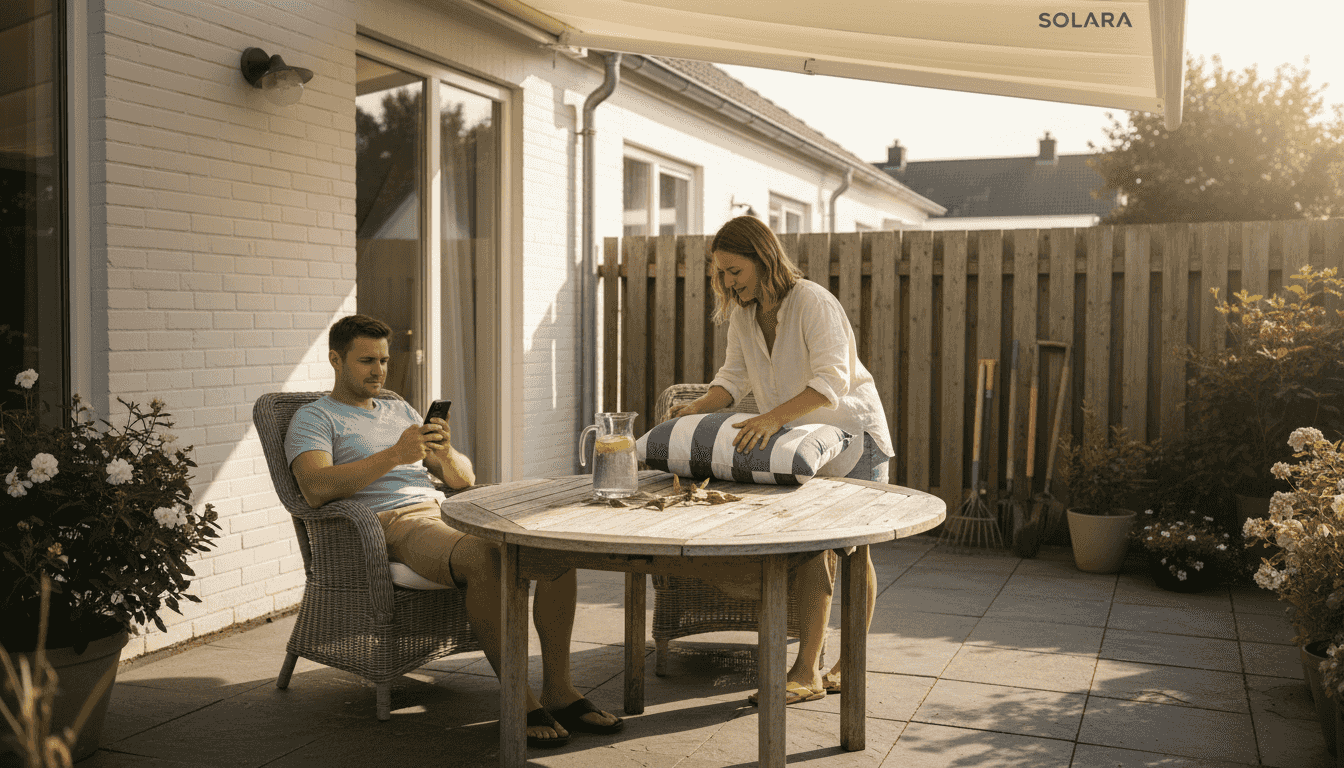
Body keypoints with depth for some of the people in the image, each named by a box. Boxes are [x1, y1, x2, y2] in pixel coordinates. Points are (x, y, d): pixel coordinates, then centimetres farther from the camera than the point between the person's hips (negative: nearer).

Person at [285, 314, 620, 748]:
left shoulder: (402, 412, 28)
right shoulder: (314, 419, 9)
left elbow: (465, 479, 22)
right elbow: (316, 489, -13)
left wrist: (446, 454, -2)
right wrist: (394, 455, -19)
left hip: (445, 513, 7)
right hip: (392, 526, -6)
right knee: (483, 556, -37)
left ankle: (558, 687, -16)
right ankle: (520, 702, -27)